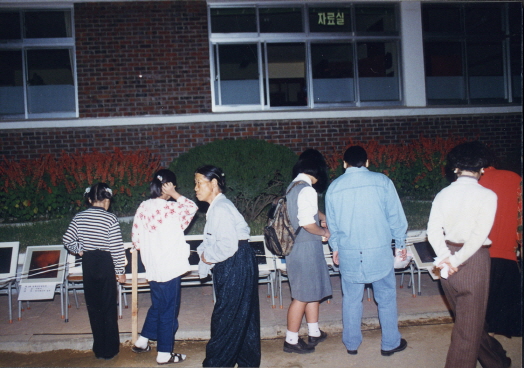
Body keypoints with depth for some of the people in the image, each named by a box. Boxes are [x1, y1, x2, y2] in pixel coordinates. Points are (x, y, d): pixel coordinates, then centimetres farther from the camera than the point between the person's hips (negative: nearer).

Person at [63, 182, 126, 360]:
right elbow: (117, 248, -14)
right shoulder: (110, 218, -14)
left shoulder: (79, 217, -1)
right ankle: (109, 350, 17)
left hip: (88, 263, 4)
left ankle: (99, 349, 24)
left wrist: (80, 250, 15)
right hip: (105, 262, -4)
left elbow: (67, 240, -1)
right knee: (108, 307, 8)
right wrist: (120, 271, -7)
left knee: (93, 306, 14)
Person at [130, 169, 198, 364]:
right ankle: (164, 353, 17)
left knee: (157, 306, 24)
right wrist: (174, 194, -8)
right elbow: (192, 207, -8)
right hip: (169, 268, -7)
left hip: (152, 268, 7)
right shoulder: (169, 208, -19)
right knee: (168, 310, 6)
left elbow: (136, 239, 6)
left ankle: (142, 341, 35)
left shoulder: (143, 207, 2)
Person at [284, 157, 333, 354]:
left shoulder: (292, 187, 11)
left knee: (314, 290, 20)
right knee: (303, 296, 1)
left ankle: (314, 333, 32)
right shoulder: (307, 190, -20)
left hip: (296, 246, 10)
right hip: (306, 248, -10)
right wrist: (324, 232, -10)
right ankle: (291, 341, 13)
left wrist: (324, 217, 28)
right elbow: (307, 223, -26)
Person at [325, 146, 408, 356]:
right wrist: (400, 244, 12)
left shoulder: (334, 187, 2)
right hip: (379, 250, -2)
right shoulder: (382, 181, -5)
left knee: (351, 299, 13)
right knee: (386, 298, 13)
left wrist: (335, 247, 24)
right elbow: (396, 215, -1)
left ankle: (351, 344, 25)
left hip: (348, 253, 2)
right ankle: (390, 343, 24)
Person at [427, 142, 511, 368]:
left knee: (467, 317, 21)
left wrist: (447, 259, -13)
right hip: (474, 261, -6)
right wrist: (456, 261, -13)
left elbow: (433, 232, -9)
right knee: (469, 324, 6)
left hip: (448, 258, 6)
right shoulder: (486, 196, -12)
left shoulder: (443, 194, 0)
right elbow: (479, 236, -19)